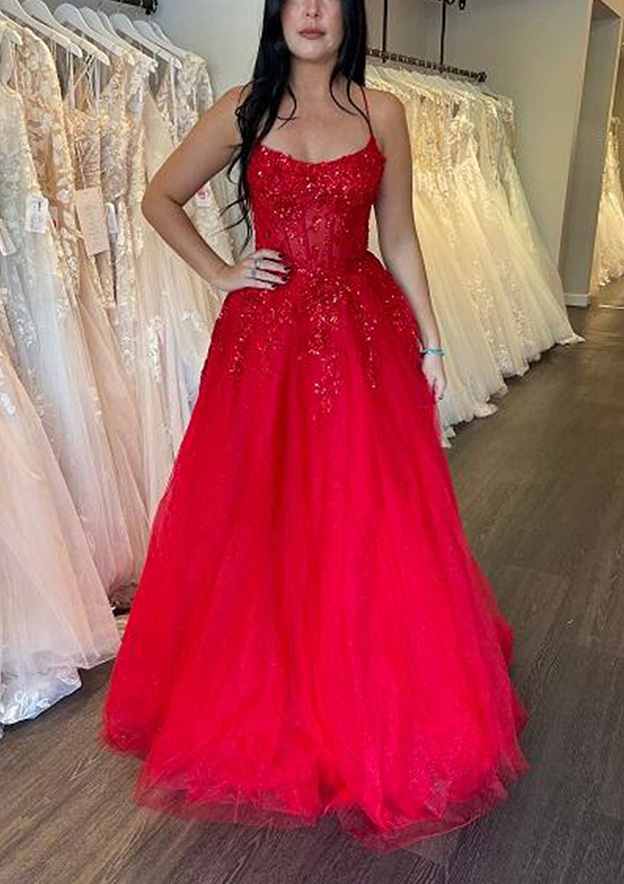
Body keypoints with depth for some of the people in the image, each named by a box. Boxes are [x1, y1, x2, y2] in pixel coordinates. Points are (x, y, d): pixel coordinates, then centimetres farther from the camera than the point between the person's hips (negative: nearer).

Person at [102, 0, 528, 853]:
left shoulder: (382, 113, 7)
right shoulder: (242, 110, 5)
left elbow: (399, 237, 9)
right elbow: (160, 198, 13)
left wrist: (431, 342, 7)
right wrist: (220, 272, 0)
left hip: (364, 336, 1)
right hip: (265, 339, 0)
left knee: (371, 526, 2)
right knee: (257, 523, 5)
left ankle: (374, 716, 24)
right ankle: (259, 702, 28)